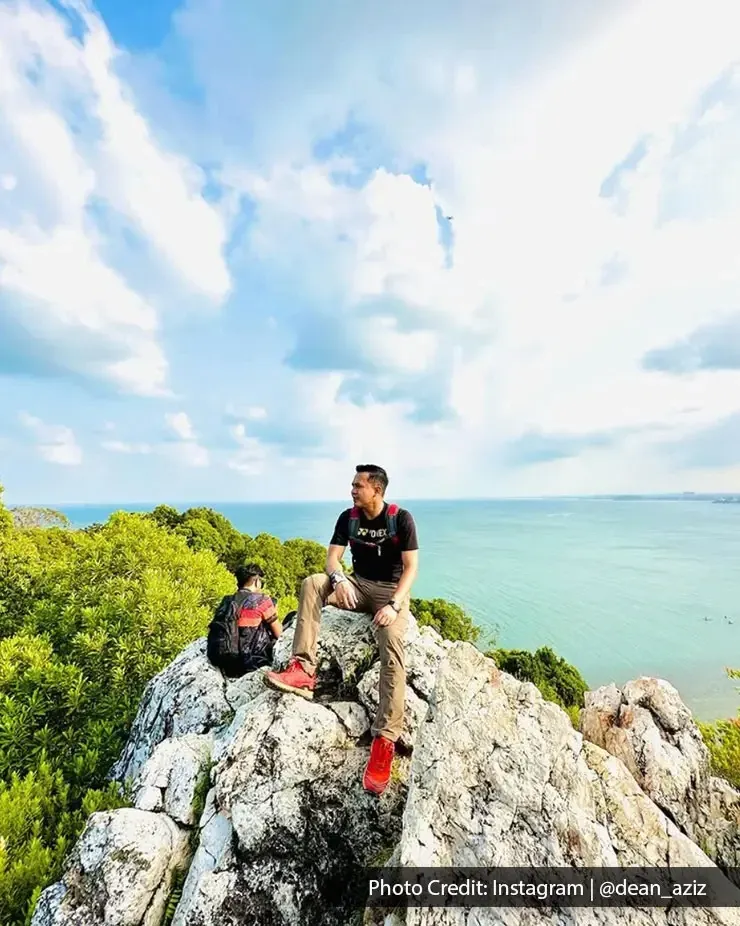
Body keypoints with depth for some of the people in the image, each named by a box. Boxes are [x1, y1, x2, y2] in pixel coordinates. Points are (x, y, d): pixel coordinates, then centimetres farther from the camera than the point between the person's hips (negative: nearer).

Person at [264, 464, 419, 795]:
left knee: (392, 649, -29)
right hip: (358, 585, 4)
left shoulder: (401, 518, -13)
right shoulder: (348, 517, -1)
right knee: (311, 584, -21)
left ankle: (385, 740, -24)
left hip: (391, 591, -4)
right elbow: (332, 558, -4)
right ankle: (304, 669, -25)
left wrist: (393, 605, -28)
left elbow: (411, 567, -15)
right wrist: (340, 579, -27)